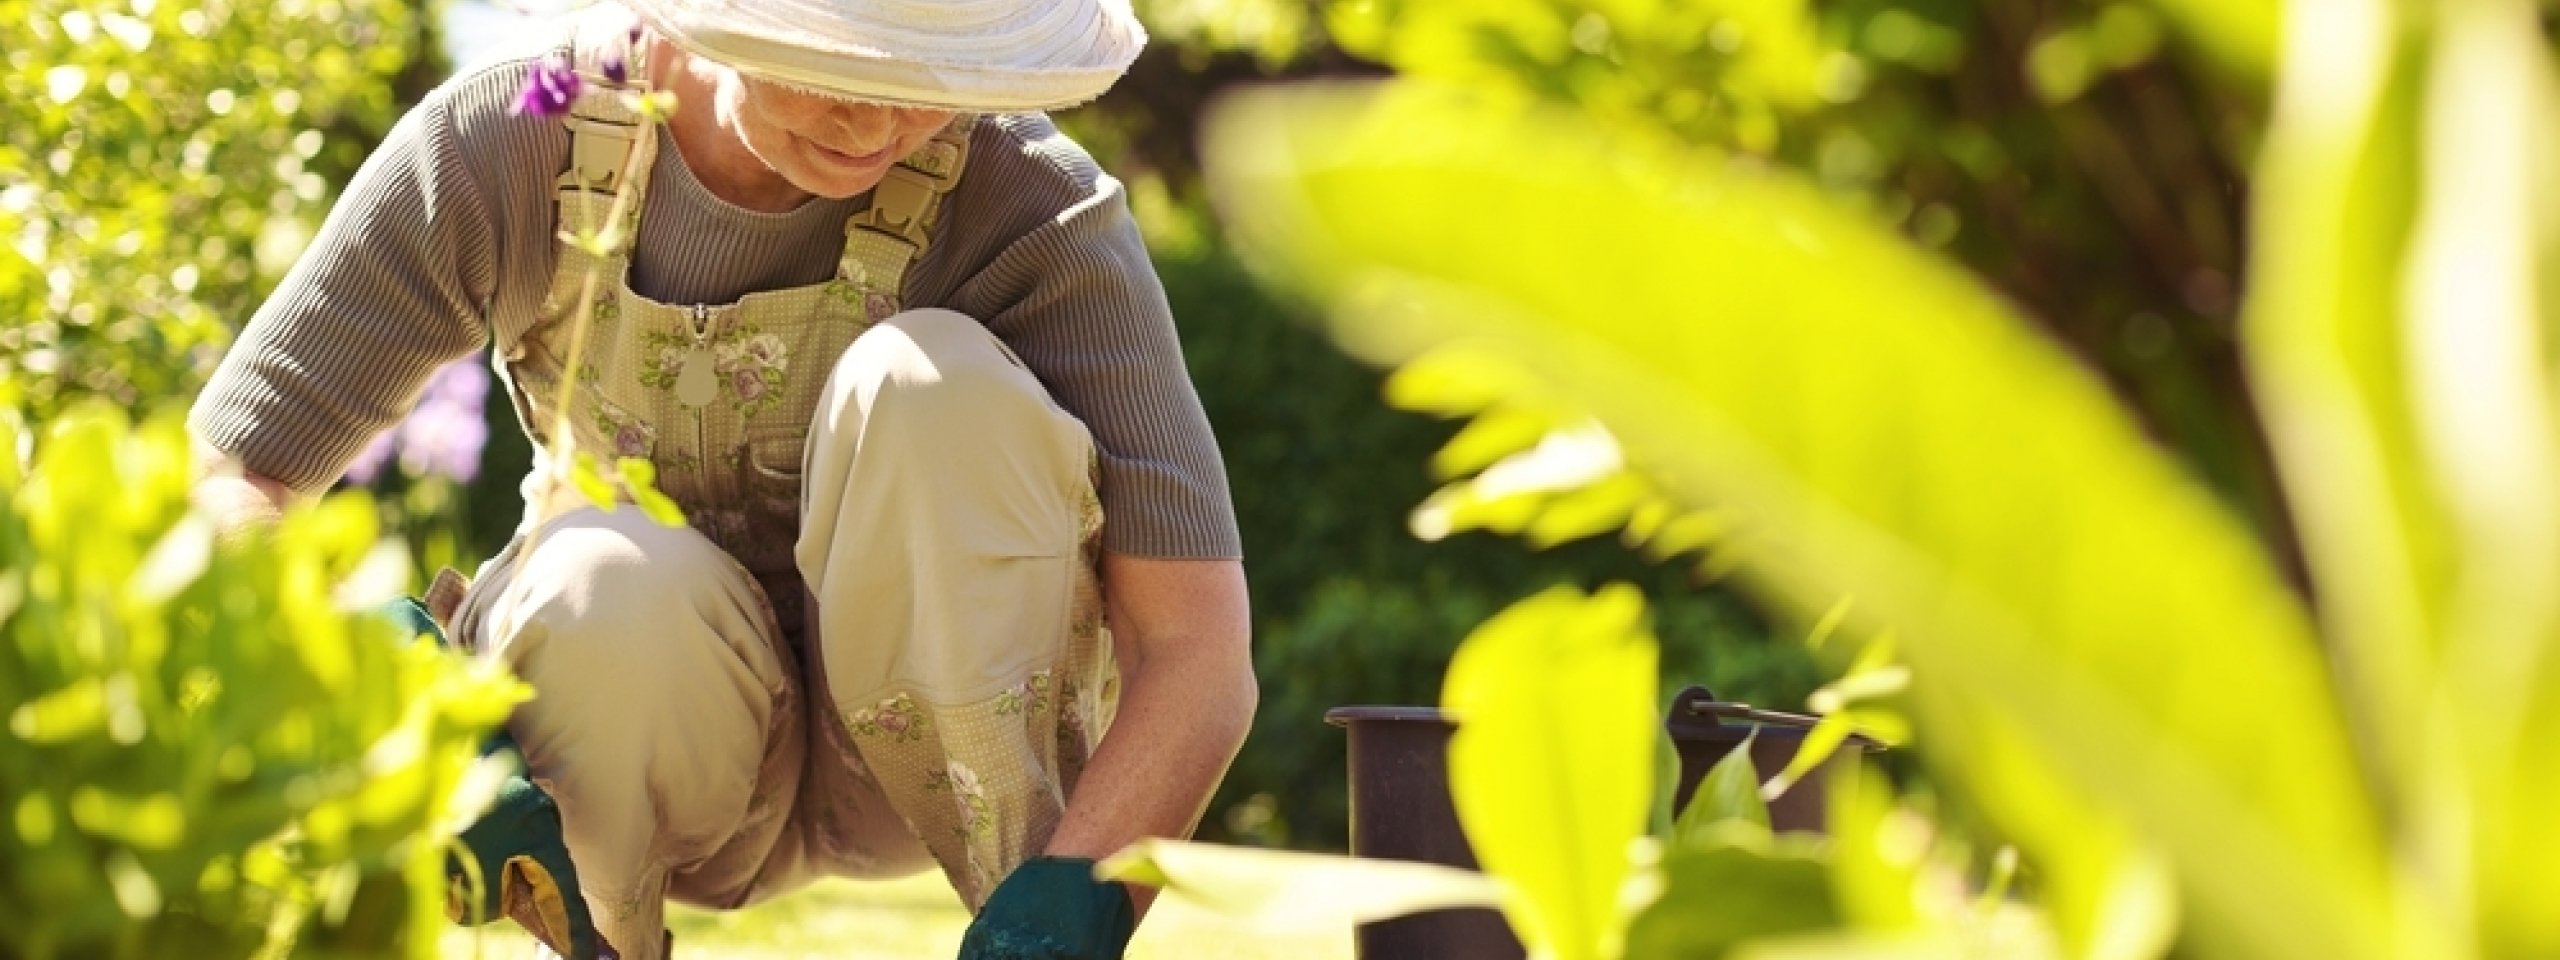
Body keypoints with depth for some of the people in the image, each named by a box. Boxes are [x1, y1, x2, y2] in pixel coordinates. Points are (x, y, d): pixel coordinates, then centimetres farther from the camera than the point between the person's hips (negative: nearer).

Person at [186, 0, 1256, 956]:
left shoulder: (1035, 208, -23)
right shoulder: (501, 145, -19)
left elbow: (1203, 653, -28)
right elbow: (222, 483, -17)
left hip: (955, 751, -1)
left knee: (930, 378, -29)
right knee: (607, 576, -34)